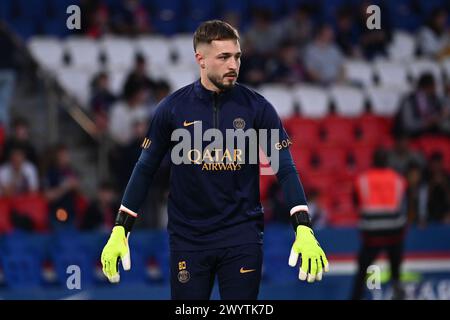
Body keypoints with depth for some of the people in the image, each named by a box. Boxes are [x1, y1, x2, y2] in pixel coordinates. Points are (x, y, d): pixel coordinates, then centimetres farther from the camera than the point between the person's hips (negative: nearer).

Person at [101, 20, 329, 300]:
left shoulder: (257, 107, -2)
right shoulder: (174, 108, -1)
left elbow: (285, 169, -5)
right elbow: (146, 170, 5)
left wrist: (304, 230, -17)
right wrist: (120, 231, 0)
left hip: (242, 236, 0)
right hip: (188, 237, 0)